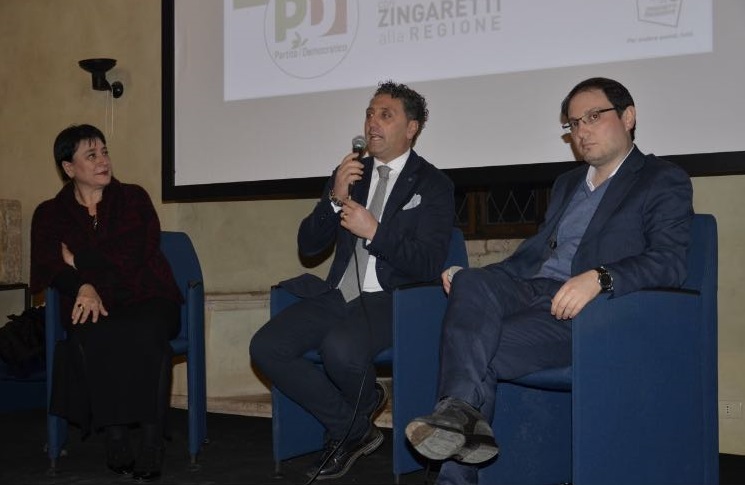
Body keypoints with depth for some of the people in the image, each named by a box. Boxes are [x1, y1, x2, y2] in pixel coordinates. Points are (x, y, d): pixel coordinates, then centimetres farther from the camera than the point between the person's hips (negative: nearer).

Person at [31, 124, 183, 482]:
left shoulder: (134, 198, 14)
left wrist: (79, 259, -1)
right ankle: (115, 439, -29)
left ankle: (152, 445, -33)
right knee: (93, 338, -37)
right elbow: (48, 268, -1)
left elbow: (136, 257, 0)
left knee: (145, 333, -37)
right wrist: (85, 288, -21)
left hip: (147, 300, 0)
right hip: (92, 307, 0)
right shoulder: (49, 214, 17)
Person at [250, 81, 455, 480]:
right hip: (339, 294, 6)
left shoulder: (433, 186, 0)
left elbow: (428, 266, -10)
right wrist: (335, 200, -6)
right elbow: (308, 245, 10)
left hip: (392, 300, -5)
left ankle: (364, 406, 3)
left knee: (340, 348, -35)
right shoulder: (349, 174, 15)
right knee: (265, 347, -16)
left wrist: (374, 231, -18)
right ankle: (351, 429, -1)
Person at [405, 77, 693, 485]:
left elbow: (670, 261, -9)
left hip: (585, 311, -6)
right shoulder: (567, 183, 29)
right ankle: (463, 412, -41)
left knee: (482, 352, -28)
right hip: (531, 293, 6)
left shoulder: (664, 181, 6)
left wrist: (599, 278, -27)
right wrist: (472, 277, 9)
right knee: (470, 284, -28)